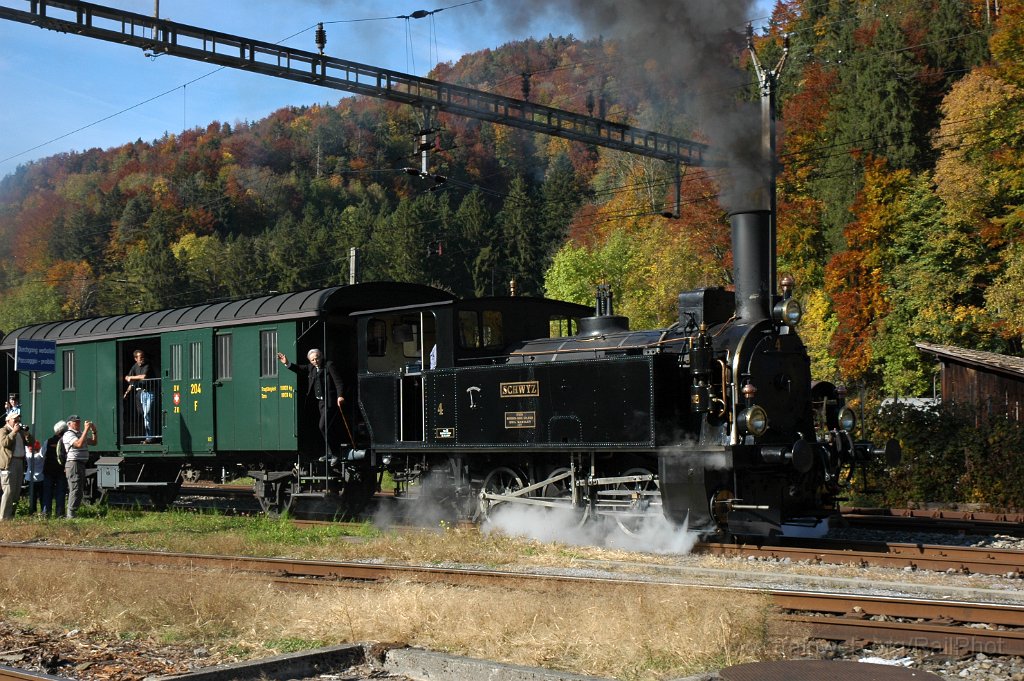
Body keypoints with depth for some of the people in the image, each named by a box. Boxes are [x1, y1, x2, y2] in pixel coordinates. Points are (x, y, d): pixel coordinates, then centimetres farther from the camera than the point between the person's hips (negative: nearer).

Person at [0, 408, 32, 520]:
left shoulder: (20, 431, 21)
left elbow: (30, 443, 17)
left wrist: (27, 433, 1)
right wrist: (14, 432, -19)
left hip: (20, 462, 8)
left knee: (17, 492, 9)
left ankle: (11, 514, 15)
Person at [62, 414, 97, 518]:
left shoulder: (80, 433, 20)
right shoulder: (69, 434, -9)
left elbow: (93, 442, 22)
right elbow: (79, 444, -25)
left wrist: (94, 431, 7)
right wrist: (86, 430, -22)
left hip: (81, 465, 10)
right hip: (74, 464, -10)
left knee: (80, 491, 12)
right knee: (76, 490, -13)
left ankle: (71, 513, 16)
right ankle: (71, 515, -14)